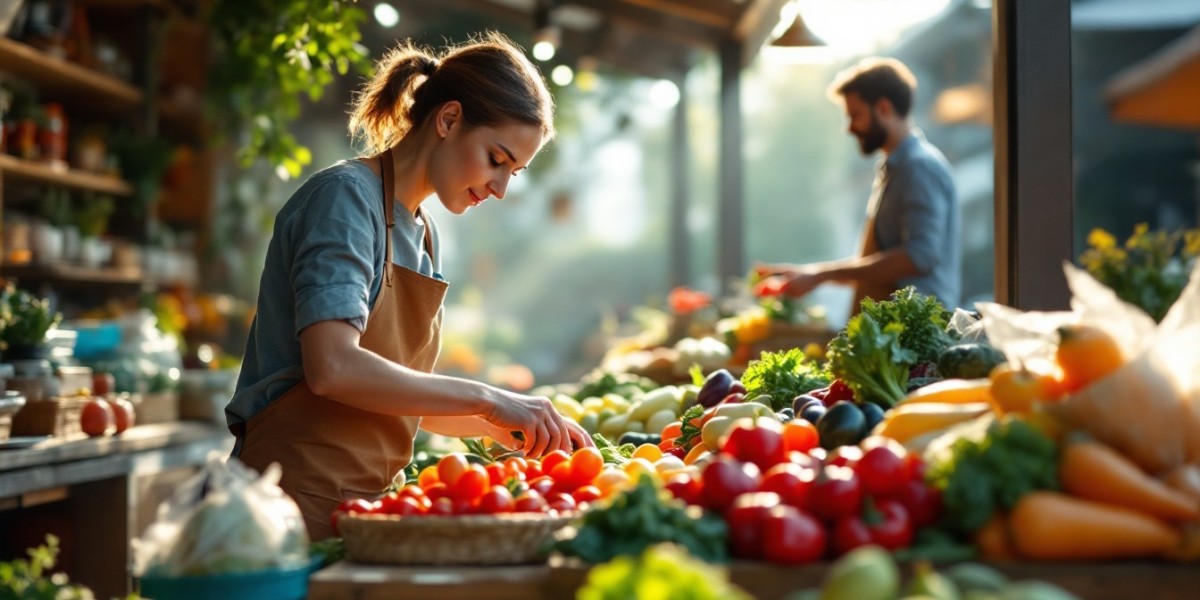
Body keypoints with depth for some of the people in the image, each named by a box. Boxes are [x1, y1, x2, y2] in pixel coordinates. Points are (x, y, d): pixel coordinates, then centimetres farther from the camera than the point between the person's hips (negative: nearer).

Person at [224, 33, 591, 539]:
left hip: (362, 500, 8)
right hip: (297, 500, -8)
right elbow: (333, 369, -24)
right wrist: (487, 399, -20)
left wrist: (514, 428, 5)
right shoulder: (345, 196, -11)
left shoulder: (423, 234, 14)